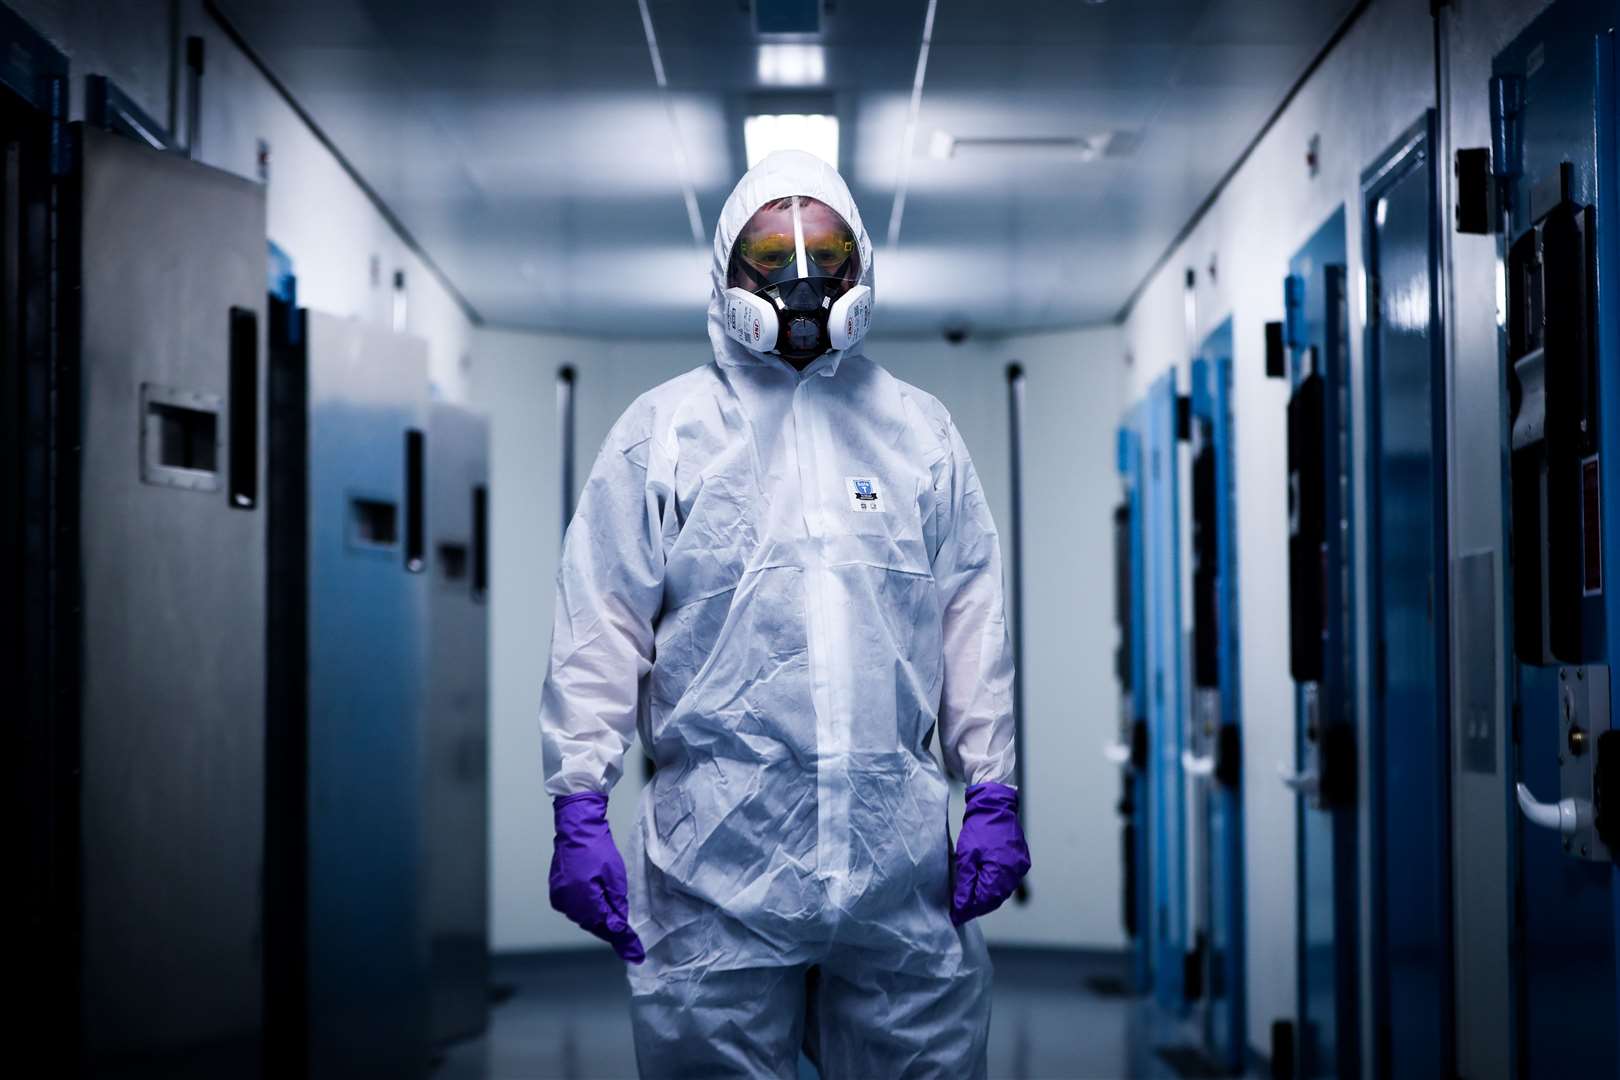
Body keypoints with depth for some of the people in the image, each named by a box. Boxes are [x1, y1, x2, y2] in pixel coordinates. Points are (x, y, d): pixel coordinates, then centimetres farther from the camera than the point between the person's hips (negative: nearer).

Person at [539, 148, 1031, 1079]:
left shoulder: (920, 428, 14)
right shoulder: (662, 429, 7)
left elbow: (974, 617, 14)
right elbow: (602, 627, 3)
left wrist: (994, 793, 8)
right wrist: (580, 806, -5)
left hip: (900, 854, 2)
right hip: (717, 860, -2)